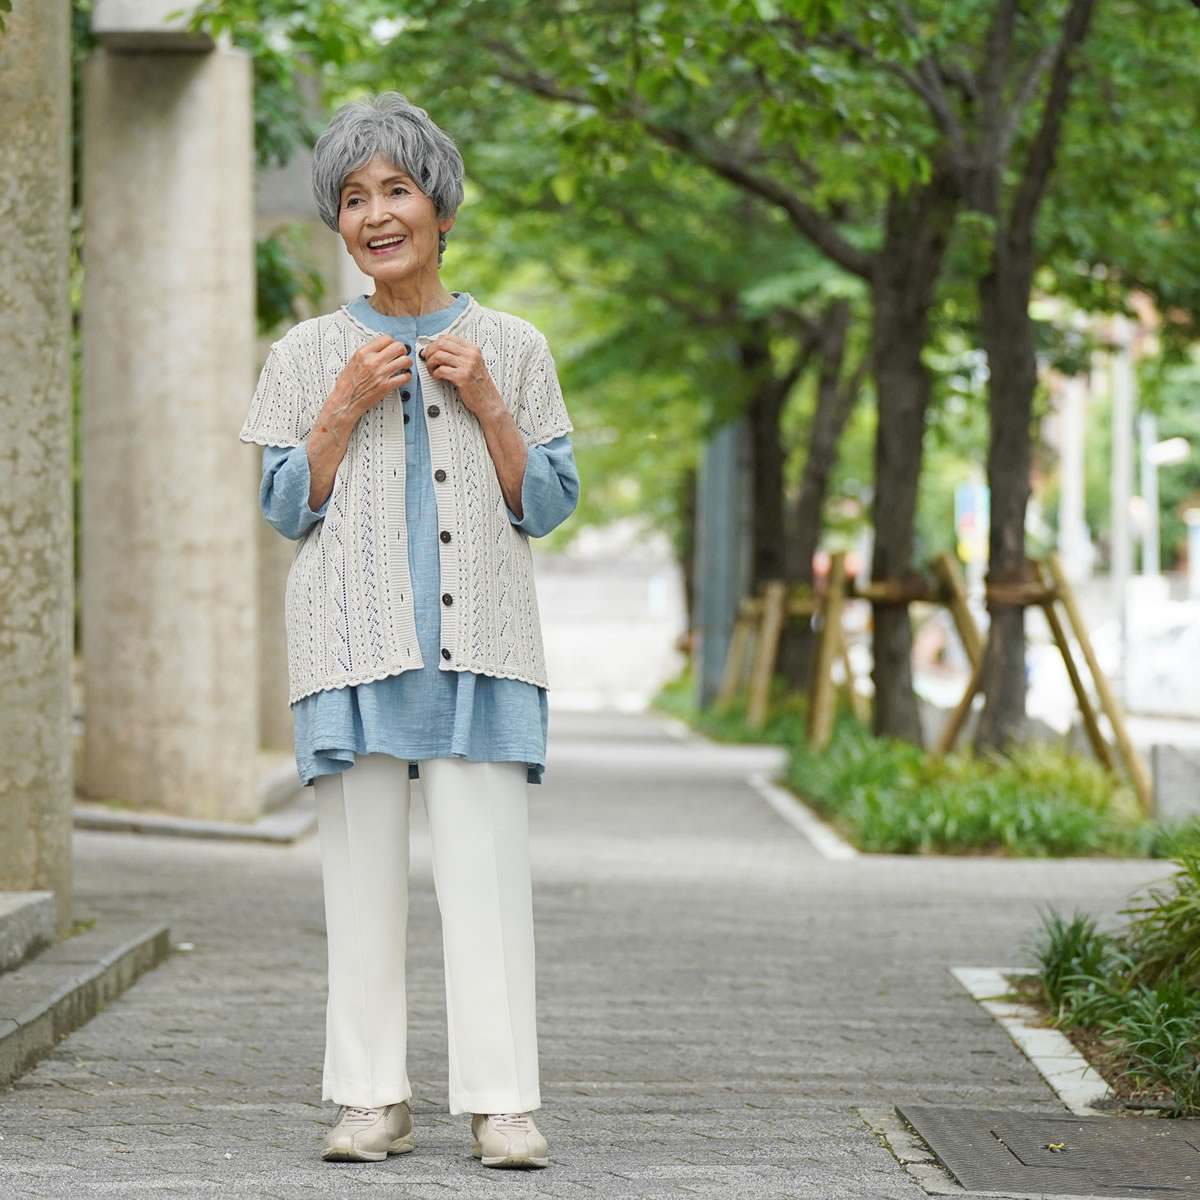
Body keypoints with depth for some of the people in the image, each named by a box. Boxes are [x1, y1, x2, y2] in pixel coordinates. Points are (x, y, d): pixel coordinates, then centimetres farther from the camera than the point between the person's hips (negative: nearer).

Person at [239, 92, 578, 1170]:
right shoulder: (308, 355, 9)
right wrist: (344, 408, -6)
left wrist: (486, 405, -5)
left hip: (480, 638, 0)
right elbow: (285, 509, 7)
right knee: (364, 866, -1)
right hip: (356, 637, 1)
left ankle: (502, 1102, -6)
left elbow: (549, 506, 8)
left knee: (485, 862, -8)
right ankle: (373, 1100, 5)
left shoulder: (512, 349, 9)